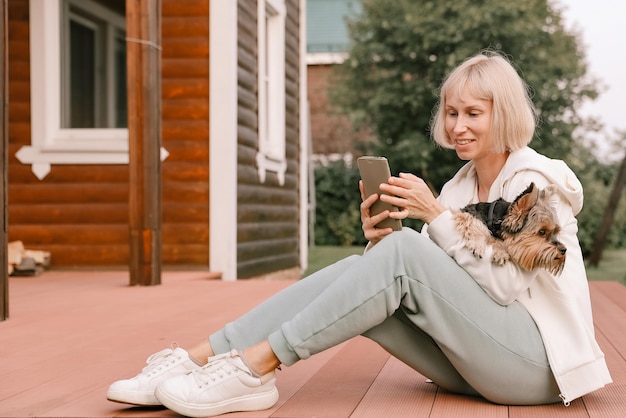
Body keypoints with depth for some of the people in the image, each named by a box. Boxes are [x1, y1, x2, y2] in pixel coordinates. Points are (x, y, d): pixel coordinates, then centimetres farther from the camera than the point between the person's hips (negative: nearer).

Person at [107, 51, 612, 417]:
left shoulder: (536, 180, -6)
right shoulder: (459, 186, 14)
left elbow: (504, 285, -14)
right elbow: (419, 286, 7)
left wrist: (438, 217, -18)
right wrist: (380, 239, -12)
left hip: (535, 360, -6)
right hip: (478, 360, 6)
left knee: (404, 249, -26)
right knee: (362, 272, -16)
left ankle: (255, 366, -29)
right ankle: (197, 358, -23)